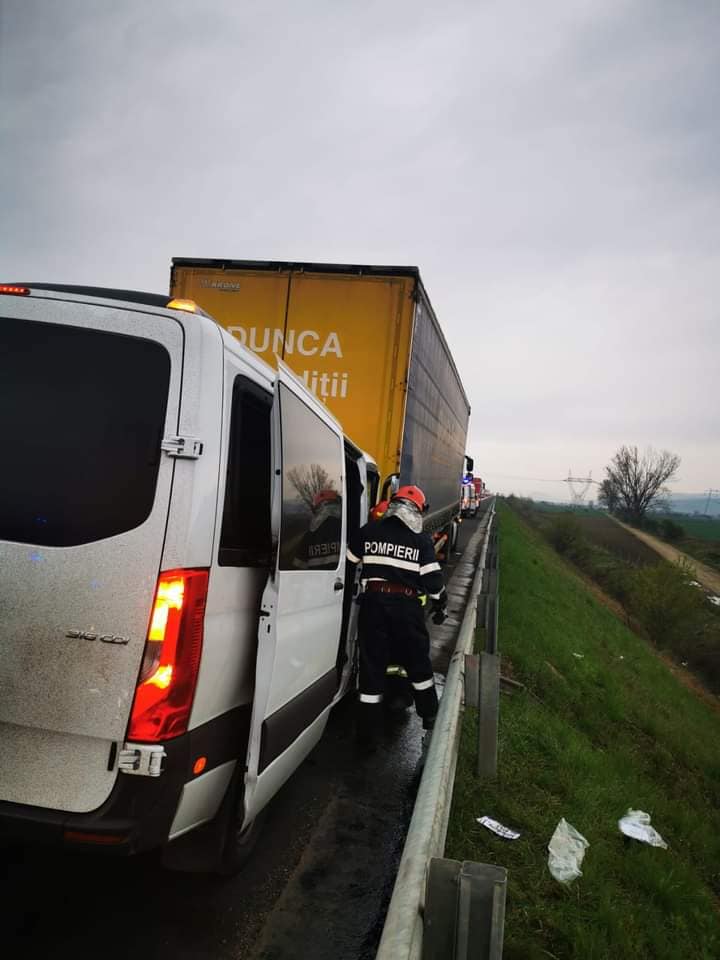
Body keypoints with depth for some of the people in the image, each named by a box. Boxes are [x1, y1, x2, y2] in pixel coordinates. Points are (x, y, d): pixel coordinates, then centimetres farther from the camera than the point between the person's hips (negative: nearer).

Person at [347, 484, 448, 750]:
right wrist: (441, 605, 14)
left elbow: (348, 563, 10)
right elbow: (432, 579, -1)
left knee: (371, 665, 6)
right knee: (418, 663, 18)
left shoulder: (368, 531, 3)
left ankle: (368, 735, 11)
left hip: (373, 603, 1)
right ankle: (430, 717, 33)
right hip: (407, 607, -1)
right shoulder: (421, 540, -1)